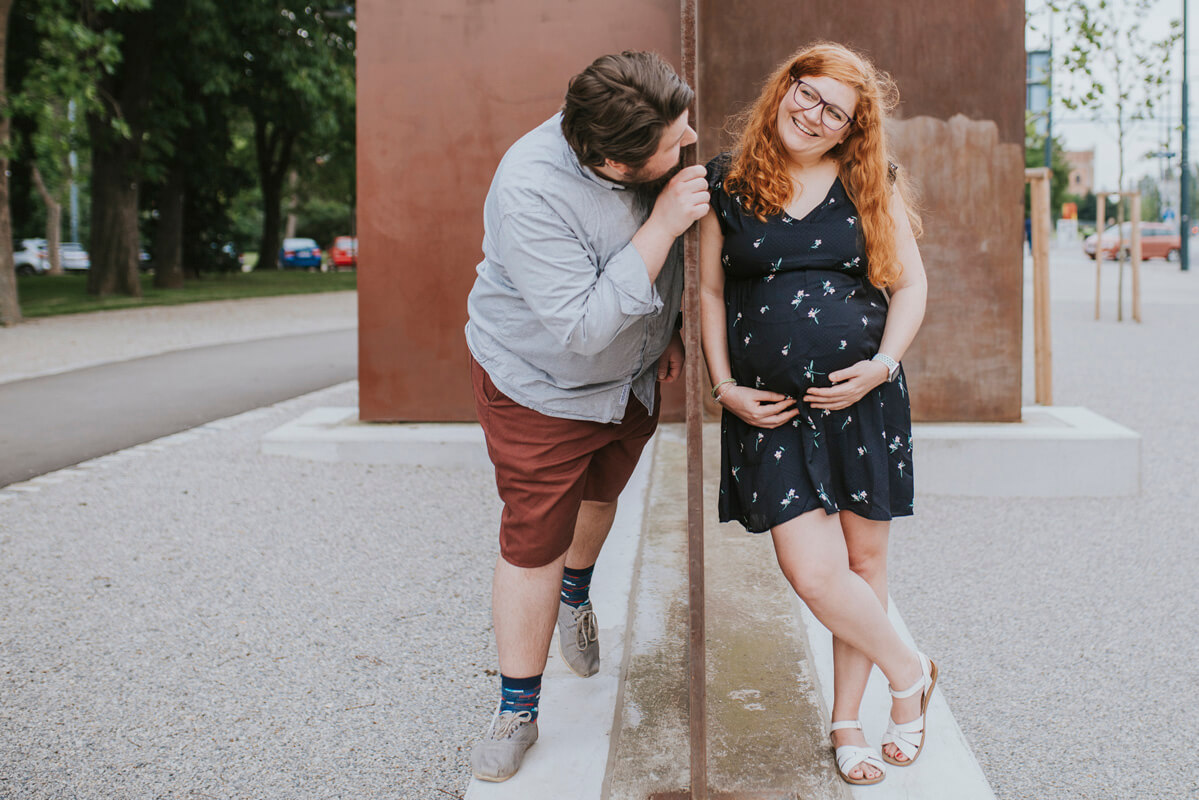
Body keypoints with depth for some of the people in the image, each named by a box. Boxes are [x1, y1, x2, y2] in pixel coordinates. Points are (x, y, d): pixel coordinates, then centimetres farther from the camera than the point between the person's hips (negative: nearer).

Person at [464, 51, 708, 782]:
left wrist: (669, 329, 9)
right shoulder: (531, 193, -37)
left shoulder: (656, 158, -17)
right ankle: (518, 710, 18)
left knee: (599, 497, 26)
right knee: (534, 542, 0)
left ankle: (576, 595, 58)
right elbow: (584, 327, -39)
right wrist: (663, 224, -40)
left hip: (632, 377, 6)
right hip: (541, 386, -6)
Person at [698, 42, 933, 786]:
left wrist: (881, 366, -7)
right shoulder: (728, 181, 5)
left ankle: (847, 719, 26)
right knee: (814, 572, -9)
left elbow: (910, 285, 8)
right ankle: (910, 671, 19)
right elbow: (711, 291, 10)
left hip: (865, 399, 1)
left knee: (865, 558, 7)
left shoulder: (869, 183, 5)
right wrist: (725, 386, 1)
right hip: (770, 410, -1)